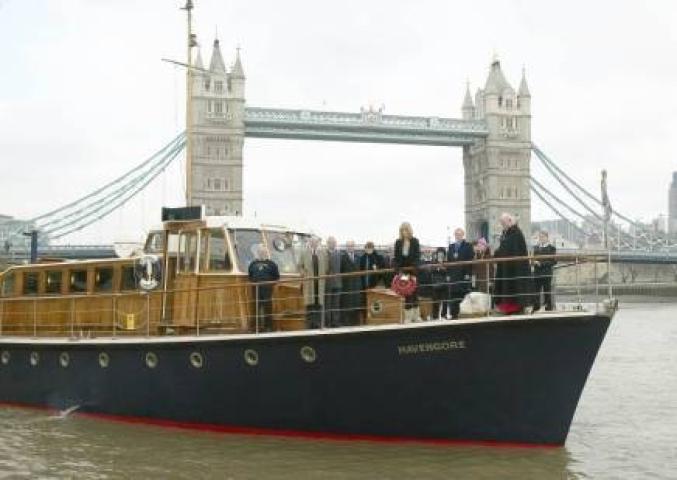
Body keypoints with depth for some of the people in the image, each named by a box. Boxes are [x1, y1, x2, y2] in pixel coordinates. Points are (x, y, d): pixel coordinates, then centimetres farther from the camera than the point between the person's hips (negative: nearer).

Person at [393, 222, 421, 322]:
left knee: (414, 292, 3)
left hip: (413, 270, -1)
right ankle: (408, 317, 3)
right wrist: (398, 269, -12)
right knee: (407, 294, 1)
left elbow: (417, 256, -5)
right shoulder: (398, 242, 4)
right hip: (403, 271, 1)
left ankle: (416, 316, 11)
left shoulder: (415, 241, -1)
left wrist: (414, 267, -18)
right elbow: (396, 257, 1)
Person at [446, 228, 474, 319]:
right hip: (453, 276, 4)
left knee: (464, 296, -3)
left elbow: (470, 261, -4)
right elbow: (448, 261, 14)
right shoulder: (451, 247, 16)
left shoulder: (468, 246, 3)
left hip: (464, 275, -4)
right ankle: (454, 314, 4)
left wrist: (468, 274, -11)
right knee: (453, 296, 1)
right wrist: (448, 273, 5)